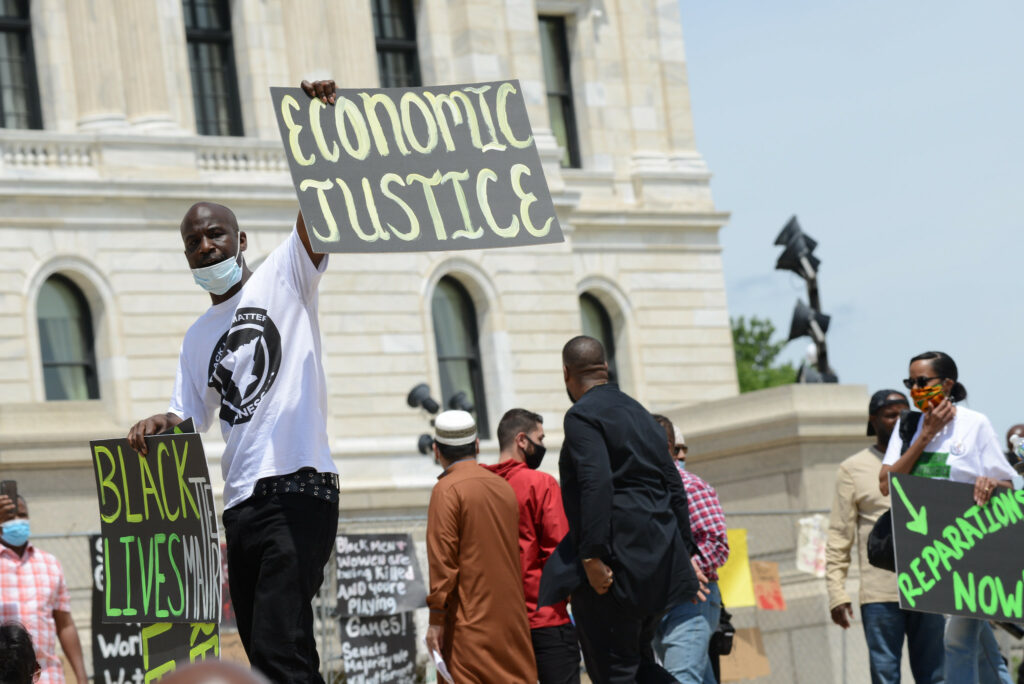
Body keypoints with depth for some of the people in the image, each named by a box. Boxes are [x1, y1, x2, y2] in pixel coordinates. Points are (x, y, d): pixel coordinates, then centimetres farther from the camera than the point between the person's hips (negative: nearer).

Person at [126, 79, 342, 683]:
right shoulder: (199, 337, 22)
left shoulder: (283, 277, 5)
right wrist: (163, 424, -2)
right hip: (241, 503, 7)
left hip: (298, 490, -7)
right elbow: (192, 415, 23)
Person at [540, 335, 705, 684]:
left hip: (616, 558, -8)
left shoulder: (582, 416, -7)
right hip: (657, 560, 9)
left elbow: (596, 484, -21)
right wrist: (686, 553, 22)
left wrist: (592, 557, -22)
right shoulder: (639, 413, 19)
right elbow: (674, 486, 19)